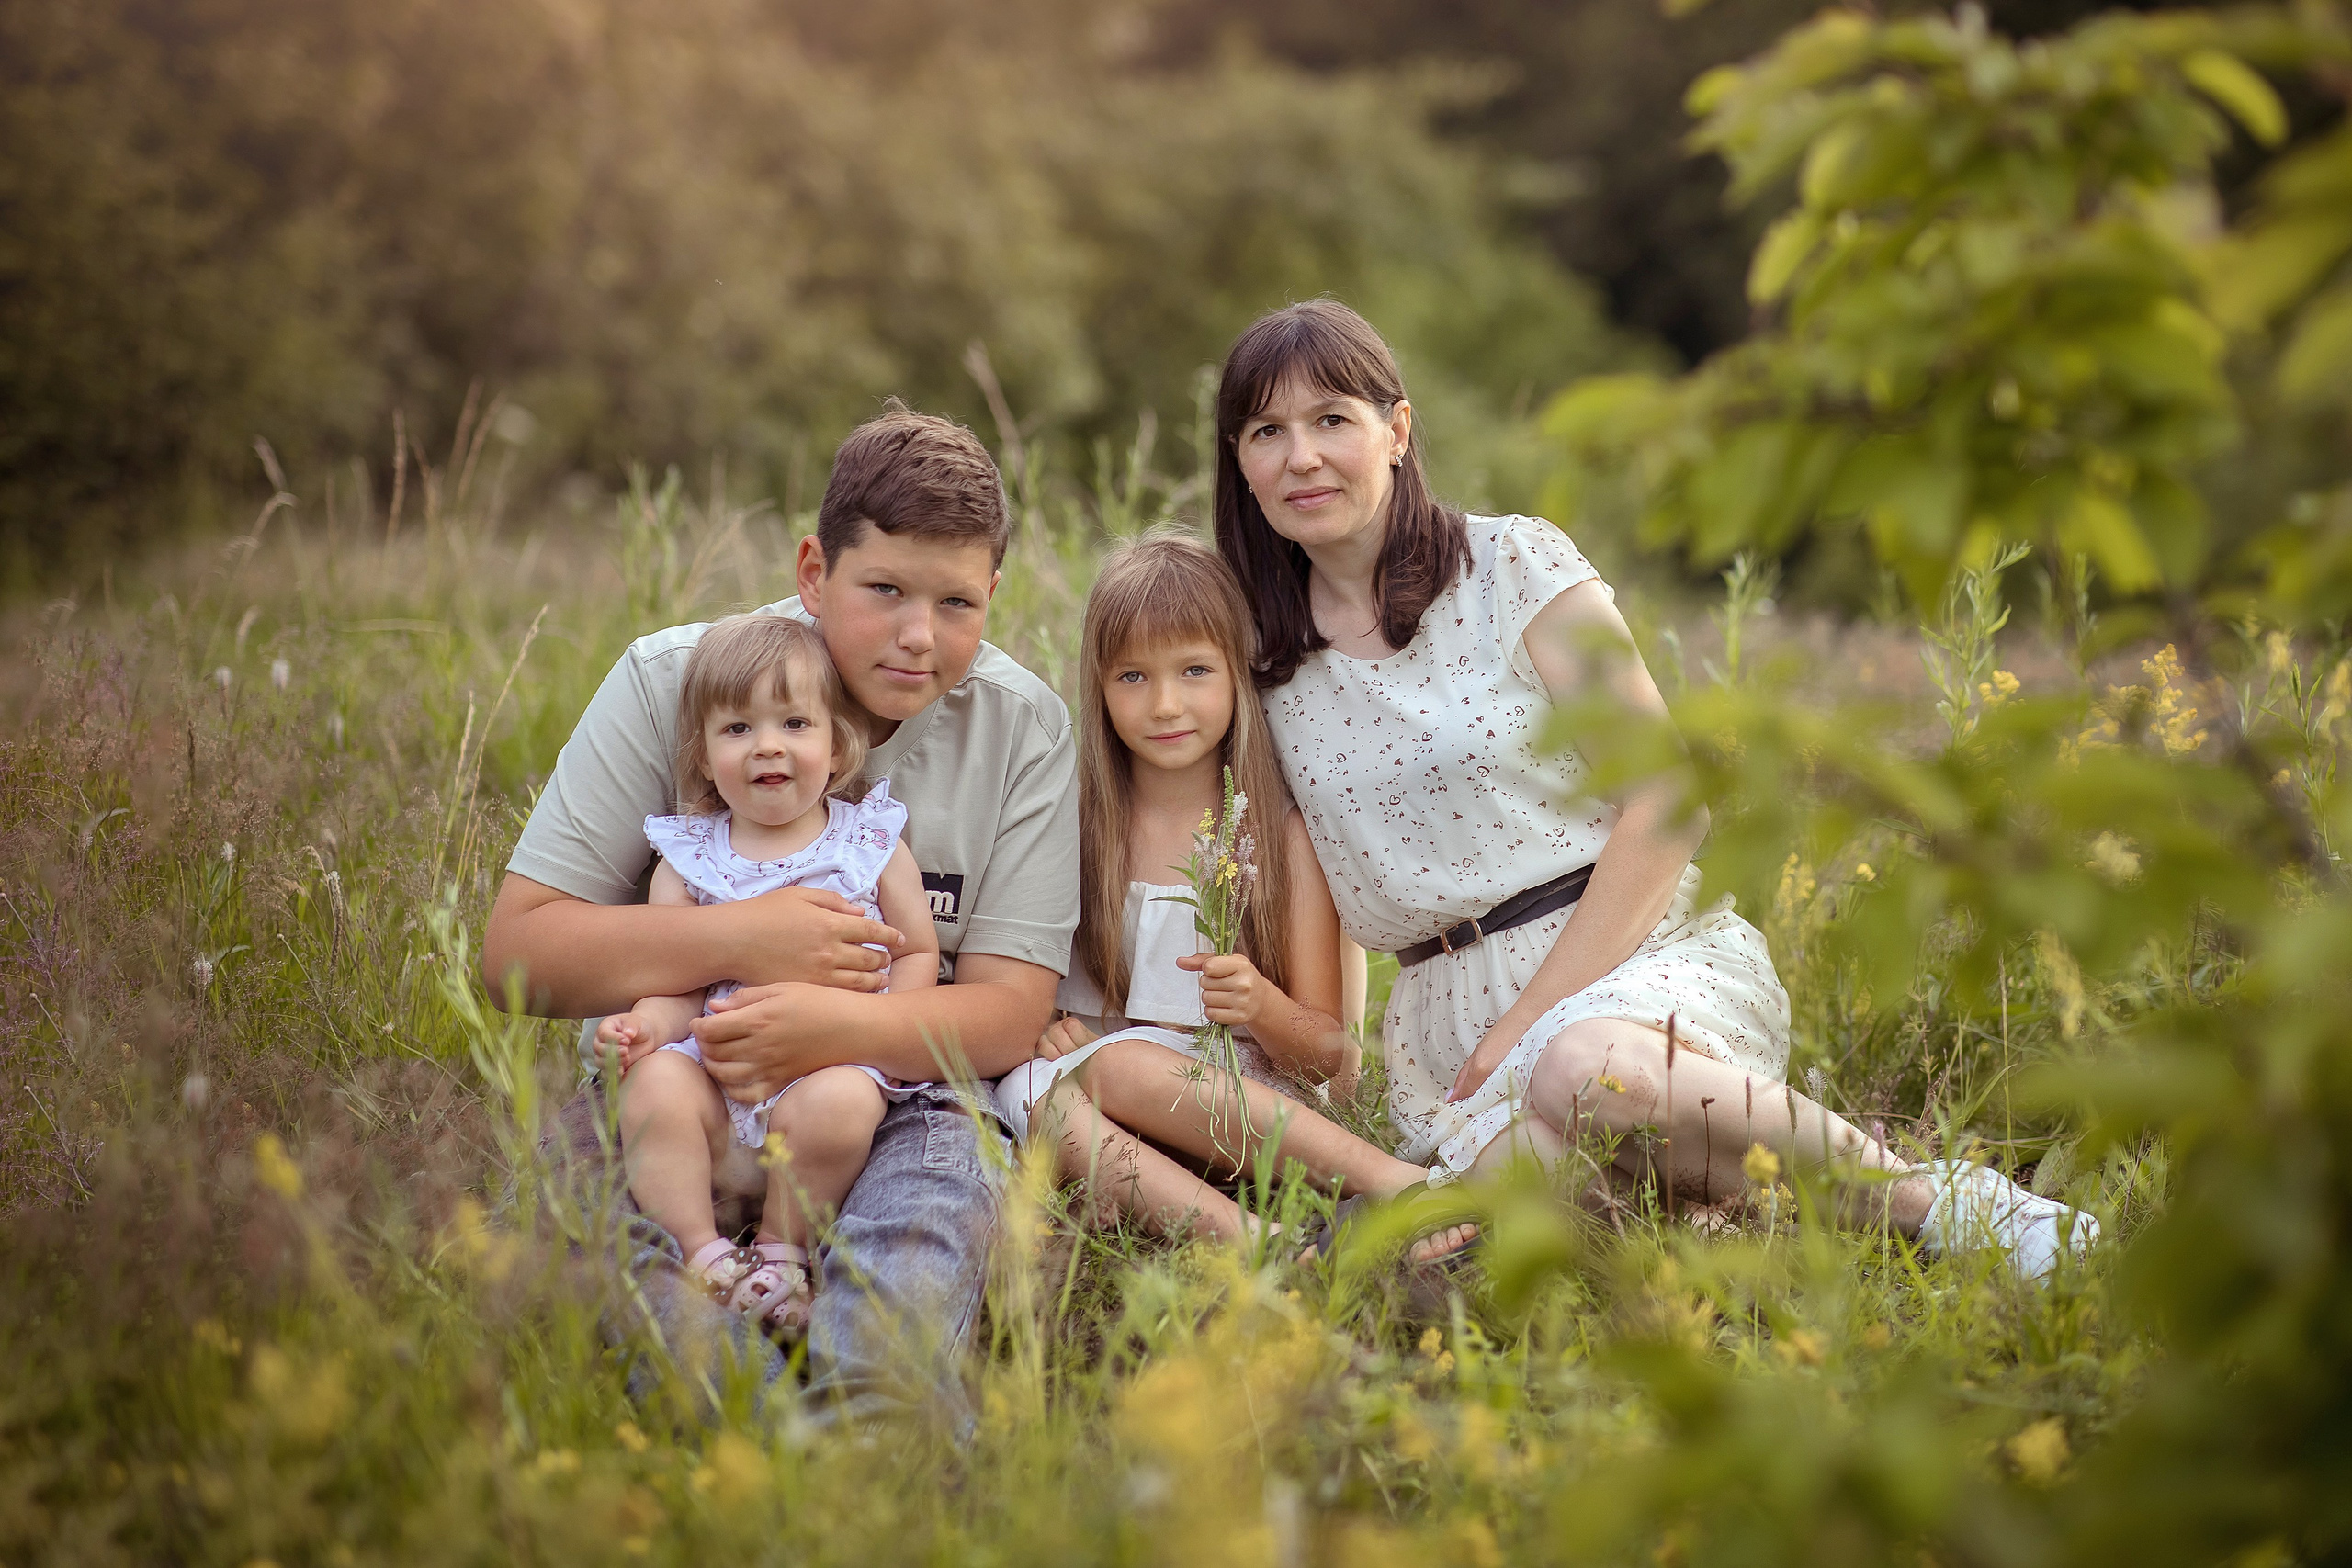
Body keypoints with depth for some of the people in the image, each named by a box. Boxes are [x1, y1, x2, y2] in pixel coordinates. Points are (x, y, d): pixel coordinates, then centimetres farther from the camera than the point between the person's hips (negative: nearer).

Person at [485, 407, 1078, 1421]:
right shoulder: (667, 682, -1)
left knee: (952, 1155, -34)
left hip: (890, 1106, 0)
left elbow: (1008, 1016, -5)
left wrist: (826, 1024, -24)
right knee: (562, 1162, -33)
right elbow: (518, 952, -4)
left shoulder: (1023, 729, 1)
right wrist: (736, 939, -18)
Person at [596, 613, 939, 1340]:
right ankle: (703, 1253, -20)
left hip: (836, 1063, -1)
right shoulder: (688, 855, 10)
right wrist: (648, 1022, -19)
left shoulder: (871, 843, 9)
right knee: (654, 1083, -29)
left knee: (838, 1103, -34)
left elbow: (918, 953, 11)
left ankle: (781, 1249, -9)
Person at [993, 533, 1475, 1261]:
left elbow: (1326, 1056, 2)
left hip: (1236, 1098, -1)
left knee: (1122, 1068, -33)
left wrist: (1263, 1008, -19)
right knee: (1055, 1106, -33)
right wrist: (1039, 1026, -12)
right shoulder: (1069, 822, 5)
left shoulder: (1282, 836, 4)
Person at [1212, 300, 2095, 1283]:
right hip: (1445, 1014, 3)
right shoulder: (1265, 667, 11)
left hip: (1638, 949, -3)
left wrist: (1532, 1014, -14)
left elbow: (1669, 803, -7)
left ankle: (1935, 1202, -20)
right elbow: (1317, 902, 18)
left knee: (1586, 1070, -40)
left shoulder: (1515, 566, -2)